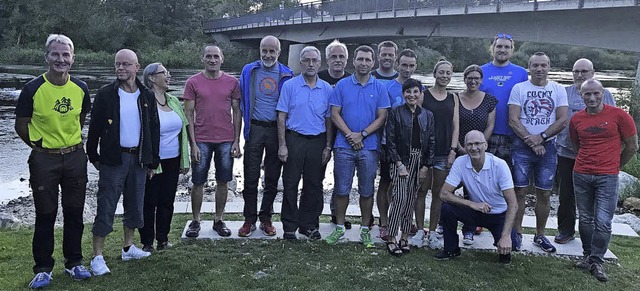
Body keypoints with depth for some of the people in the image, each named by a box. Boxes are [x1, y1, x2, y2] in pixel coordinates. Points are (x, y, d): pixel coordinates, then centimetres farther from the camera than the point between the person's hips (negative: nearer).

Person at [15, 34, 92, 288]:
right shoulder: (33, 89, -11)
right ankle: (43, 269, 19)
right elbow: (21, 125, -1)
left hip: (75, 157, 3)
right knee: (45, 215, 6)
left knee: (75, 213, 10)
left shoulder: (81, 88, -1)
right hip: (44, 159, -3)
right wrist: (39, 145, 1)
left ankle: (74, 263, 25)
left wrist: (71, 140, 11)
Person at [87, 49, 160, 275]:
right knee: (106, 207, -2)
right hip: (113, 159, -4)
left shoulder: (147, 96, 5)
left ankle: (128, 248, 29)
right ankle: (97, 257, 5)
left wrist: (153, 161, 7)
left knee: (135, 205, 13)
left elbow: (154, 129, 9)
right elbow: (95, 127, 0)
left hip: (138, 158, 4)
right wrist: (93, 156, -1)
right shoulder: (105, 94, -4)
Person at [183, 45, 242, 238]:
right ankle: (195, 221, 18)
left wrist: (237, 141, 0)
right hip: (201, 141, -1)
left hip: (226, 141, 1)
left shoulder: (232, 82, 4)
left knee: (223, 182, 8)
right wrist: (193, 144, -6)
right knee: (198, 182, 5)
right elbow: (189, 114, -1)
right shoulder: (193, 82, 0)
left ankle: (219, 220, 21)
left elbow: (237, 112, 6)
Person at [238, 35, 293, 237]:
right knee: (250, 178, 0)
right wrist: (247, 121, 6)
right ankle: (249, 220, 11)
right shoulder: (249, 71, 5)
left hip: (277, 130, 0)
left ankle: (266, 218, 20)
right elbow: (242, 100, 12)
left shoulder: (286, 75, 4)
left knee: (272, 180, 8)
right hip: (255, 128, 0)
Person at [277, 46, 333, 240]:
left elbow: (329, 120, 10)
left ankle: (308, 225, 20)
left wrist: (328, 147, 4)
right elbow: (281, 117, -1)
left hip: (318, 141, 2)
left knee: (314, 185, 8)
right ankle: (290, 227, 12)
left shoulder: (326, 89, 8)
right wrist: (282, 145, -8)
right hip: (294, 139, -2)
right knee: (290, 184, 2)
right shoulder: (289, 86, 1)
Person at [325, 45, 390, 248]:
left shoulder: (379, 88, 5)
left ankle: (365, 229, 19)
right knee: (342, 189, 5)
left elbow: (381, 117, 0)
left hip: (369, 146, 0)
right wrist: (350, 135, -11)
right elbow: (335, 114, 0)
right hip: (344, 145, 0)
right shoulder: (342, 85, 4)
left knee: (367, 191, 8)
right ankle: (339, 227, 18)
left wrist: (361, 134, -12)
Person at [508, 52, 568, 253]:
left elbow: (562, 121, -1)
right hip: (522, 146, -1)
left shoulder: (558, 90, 7)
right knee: (519, 191, -1)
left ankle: (540, 235, 16)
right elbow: (513, 120, -5)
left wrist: (541, 137, -12)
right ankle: (517, 233, 9)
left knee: (544, 193, 5)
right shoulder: (519, 89, 2)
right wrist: (531, 140, -12)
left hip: (547, 147, 2)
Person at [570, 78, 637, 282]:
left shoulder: (618, 115, -6)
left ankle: (597, 262, 7)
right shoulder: (576, 119, 4)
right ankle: (588, 256, 24)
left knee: (603, 222, -5)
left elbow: (632, 146, 4)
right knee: (585, 219, 11)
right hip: (581, 175, 3)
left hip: (607, 177, -3)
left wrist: (615, 166, 13)